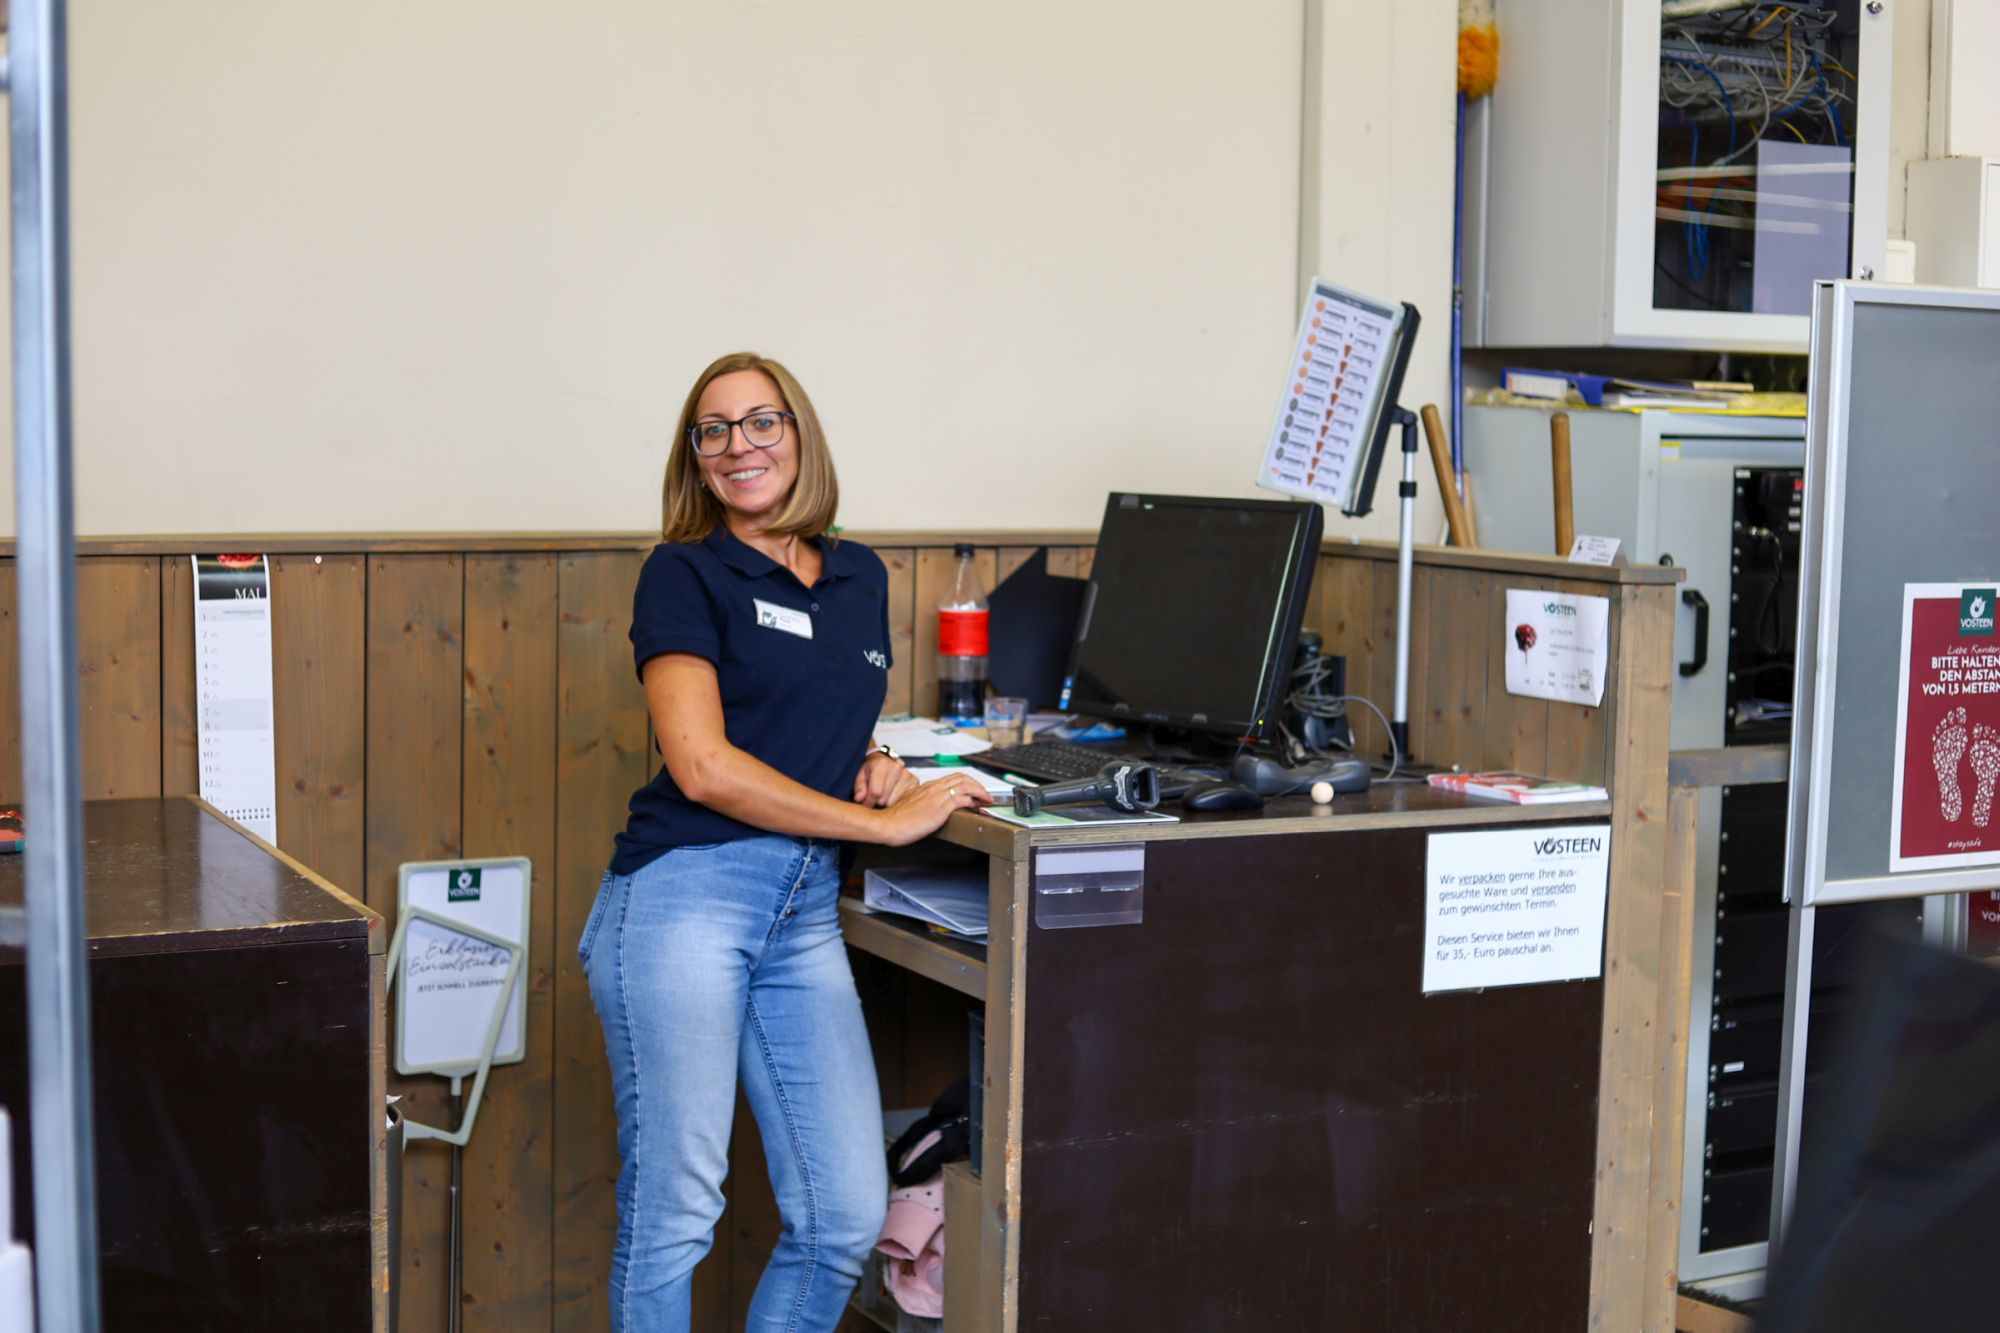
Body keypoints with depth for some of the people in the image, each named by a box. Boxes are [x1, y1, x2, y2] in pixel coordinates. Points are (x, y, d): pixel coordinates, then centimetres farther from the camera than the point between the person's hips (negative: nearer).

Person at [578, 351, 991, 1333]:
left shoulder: (861, 578, 16)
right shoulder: (685, 573, -2)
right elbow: (704, 765, -12)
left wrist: (873, 759, 7)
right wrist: (885, 822, -11)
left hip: (806, 917, 6)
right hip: (685, 895, -5)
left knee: (847, 1214, 2)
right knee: (673, 1208, -2)